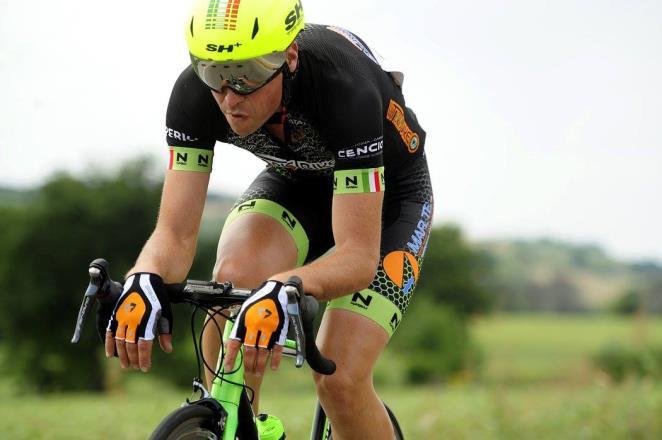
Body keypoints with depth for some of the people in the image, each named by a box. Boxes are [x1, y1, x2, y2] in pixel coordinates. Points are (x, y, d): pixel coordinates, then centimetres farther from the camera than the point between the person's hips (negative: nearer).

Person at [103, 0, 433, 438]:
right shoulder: (195, 92, -28)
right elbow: (176, 235, -27)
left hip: (388, 194, -4)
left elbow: (360, 255, -42)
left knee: (340, 381, -20)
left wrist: (284, 290, -61)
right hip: (296, 181, 4)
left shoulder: (345, 89, -40)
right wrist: (145, 279, -50)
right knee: (234, 280, -30)